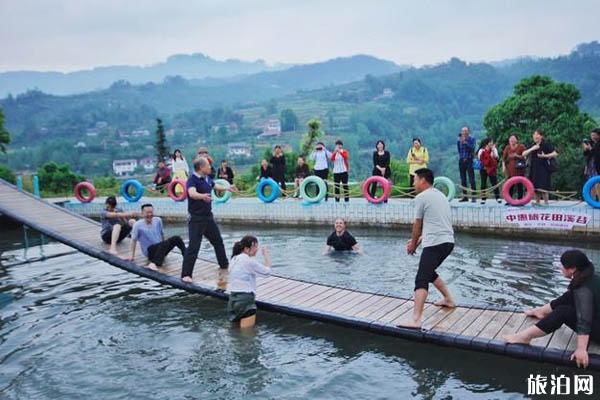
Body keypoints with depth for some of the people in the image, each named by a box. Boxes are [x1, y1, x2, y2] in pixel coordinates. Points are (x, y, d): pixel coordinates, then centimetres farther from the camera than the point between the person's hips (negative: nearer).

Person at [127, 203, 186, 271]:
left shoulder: (158, 220, 2)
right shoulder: (138, 225, -10)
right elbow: (134, 240, -3)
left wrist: (164, 247, 22)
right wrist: (132, 255, -1)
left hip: (161, 248, 5)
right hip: (149, 251, -5)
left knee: (176, 239, -21)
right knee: (163, 244, -37)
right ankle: (154, 264, -55)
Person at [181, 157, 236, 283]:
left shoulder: (207, 179, 6)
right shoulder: (192, 180, -19)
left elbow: (215, 186, 28)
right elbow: (192, 193, -40)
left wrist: (227, 188, 39)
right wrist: (202, 196, -60)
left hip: (208, 217, 9)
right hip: (196, 219, -8)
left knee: (218, 240, 21)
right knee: (194, 246, -13)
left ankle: (224, 264, 41)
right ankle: (186, 274, -7)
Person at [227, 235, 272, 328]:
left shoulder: (235, 259, 13)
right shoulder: (249, 261, -14)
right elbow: (267, 271, -7)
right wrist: (266, 255, 4)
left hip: (233, 298, 9)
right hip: (245, 299, -9)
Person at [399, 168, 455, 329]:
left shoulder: (421, 197, -5)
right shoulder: (440, 195, 21)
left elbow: (418, 225, 1)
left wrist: (413, 244, 15)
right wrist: (418, 240, 23)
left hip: (435, 244, -9)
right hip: (447, 241, 9)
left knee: (421, 280, -15)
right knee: (429, 272, 29)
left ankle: (416, 319, -25)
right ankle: (448, 299, 38)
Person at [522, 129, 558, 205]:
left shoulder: (546, 144, -5)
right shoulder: (532, 145, 12)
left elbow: (555, 154, -9)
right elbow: (523, 154, 4)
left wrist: (545, 156, -21)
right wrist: (532, 149, -9)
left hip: (543, 168, -6)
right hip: (533, 169, 6)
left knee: (543, 186, -10)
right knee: (535, 187, 7)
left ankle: (546, 203, -3)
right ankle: (537, 202, 16)